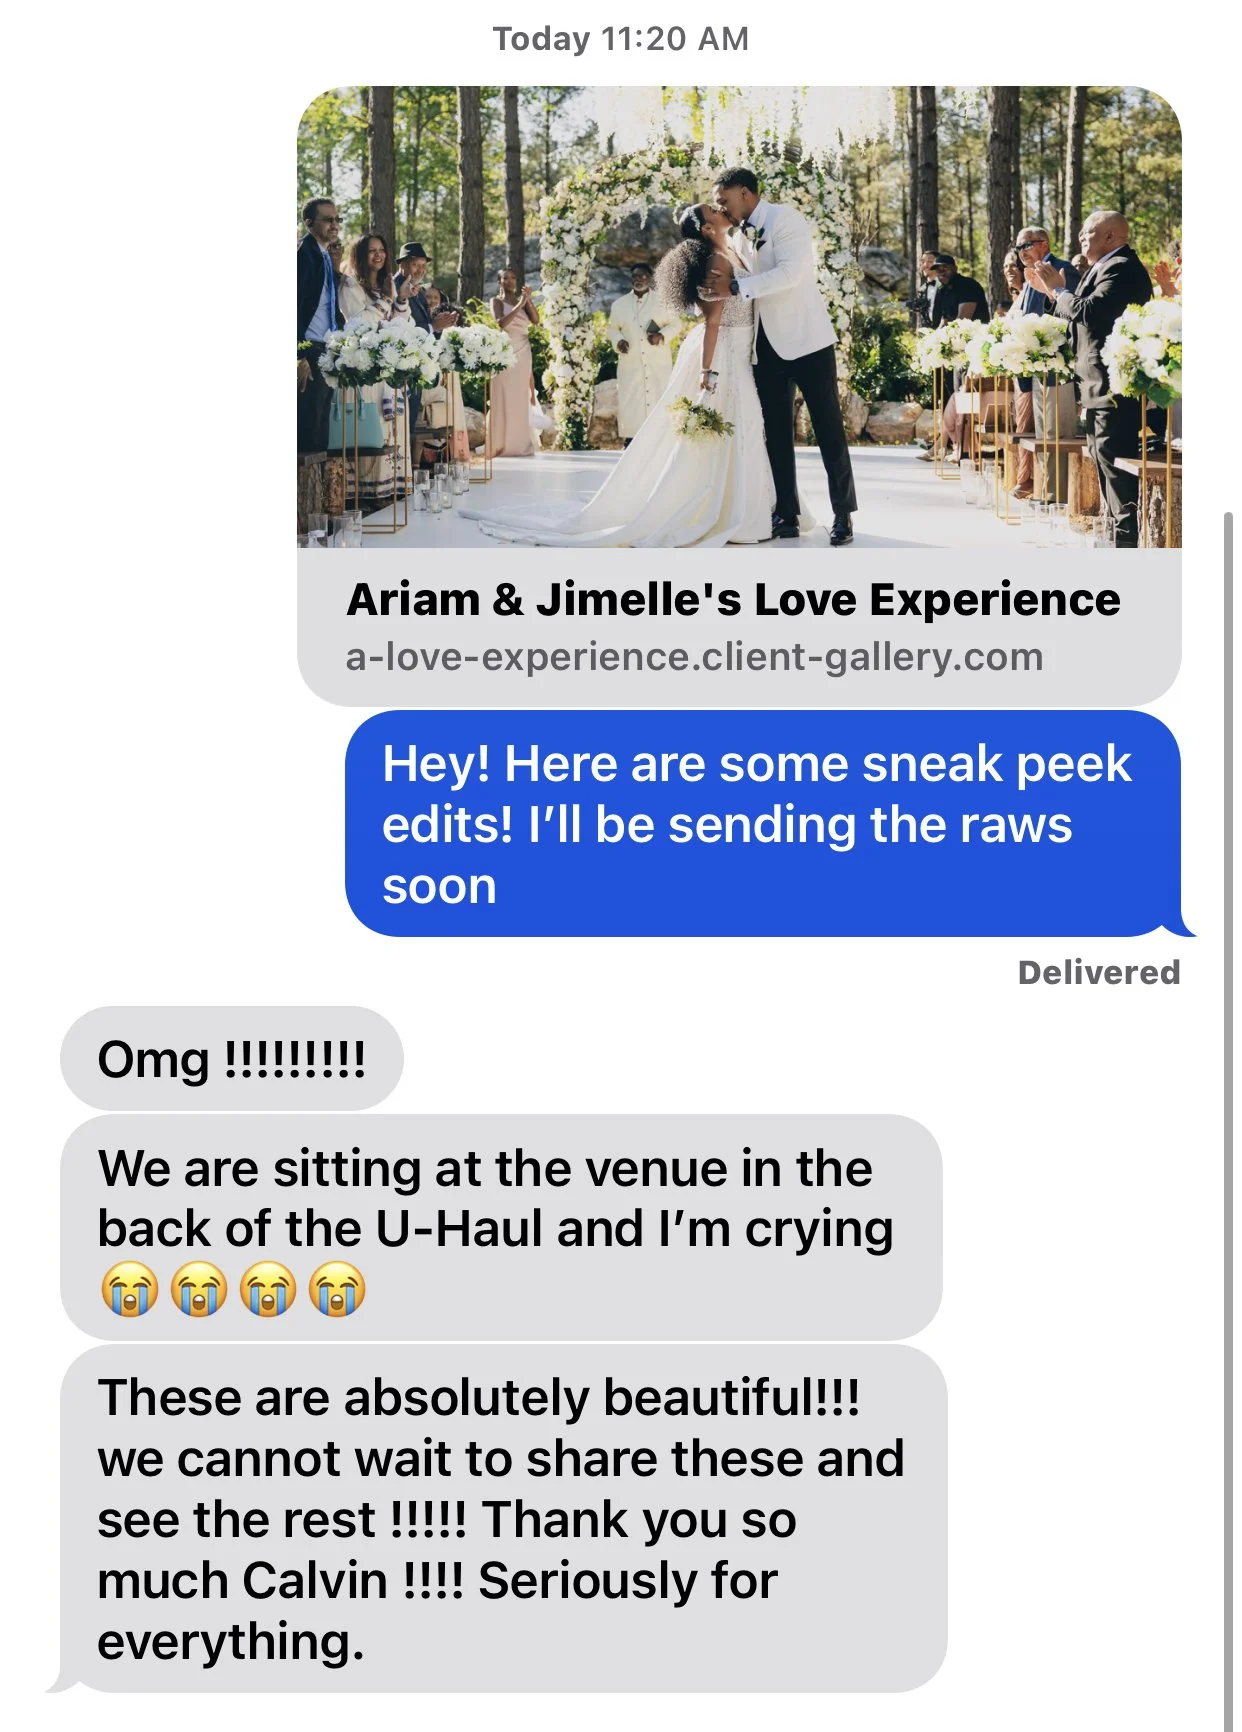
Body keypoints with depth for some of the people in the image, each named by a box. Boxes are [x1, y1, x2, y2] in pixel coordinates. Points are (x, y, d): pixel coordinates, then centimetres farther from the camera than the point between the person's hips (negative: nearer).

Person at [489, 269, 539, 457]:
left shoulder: (522, 300, 16)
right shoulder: (497, 301, 4)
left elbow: (536, 320, 2)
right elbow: (501, 322, -13)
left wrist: (528, 300, -10)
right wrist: (520, 304, -16)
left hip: (523, 354, 4)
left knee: (520, 399, 3)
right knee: (504, 397, -7)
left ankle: (520, 444, 6)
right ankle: (501, 444, -7)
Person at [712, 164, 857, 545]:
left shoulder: (785, 219, -10)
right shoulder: (740, 236, 13)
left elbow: (790, 272, -23)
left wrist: (737, 287, -25)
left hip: (806, 340, -7)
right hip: (767, 345, 7)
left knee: (828, 427, -3)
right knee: (775, 432, 6)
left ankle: (843, 515, 2)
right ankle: (786, 514, 10)